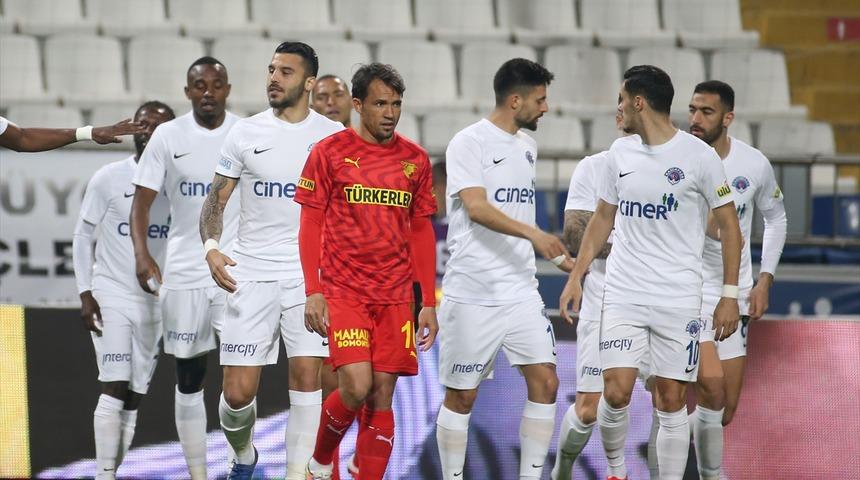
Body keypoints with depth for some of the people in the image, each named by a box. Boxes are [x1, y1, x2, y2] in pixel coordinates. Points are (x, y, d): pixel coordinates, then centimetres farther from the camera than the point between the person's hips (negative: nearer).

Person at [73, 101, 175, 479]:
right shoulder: (108, 179, -3)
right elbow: (83, 236, 2)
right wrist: (85, 294, -5)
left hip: (155, 302, 3)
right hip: (111, 296, -3)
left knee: (134, 397, 4)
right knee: (115, 388, -14)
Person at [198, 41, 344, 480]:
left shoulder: (332, 136, 3)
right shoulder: (245, 133, 3)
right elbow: (216, 199, 7)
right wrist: (211, 247, -10)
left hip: (311, 274, 0)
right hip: (252, 274, 0)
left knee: (306, 377, -7)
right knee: (238, 390, -3)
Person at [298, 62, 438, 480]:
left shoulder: (415, 159, 10)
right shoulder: (329, 152, 0)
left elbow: (421, 231, 14)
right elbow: (310, 224, 0)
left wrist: (429, 303, 10)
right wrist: (313, 292, -8)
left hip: (396, 297, 4)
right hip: (344, 292, -3)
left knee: (382, 397, 0)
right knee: (356, 387, -15)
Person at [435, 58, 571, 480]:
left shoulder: (527, 146, 15)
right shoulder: (469, 143, -9)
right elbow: (477, 208, -22)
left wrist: (559, 256, 28)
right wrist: (532, 233, -33)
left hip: (521, 291, 7)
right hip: (471, 293, -7)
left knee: (545, 381, -4)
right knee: (461, 396, 1)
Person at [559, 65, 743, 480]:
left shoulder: (698, 156, -6)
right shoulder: (620, 153, 8)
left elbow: (729, 226, -2)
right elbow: (602, 218, 19)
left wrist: (729, 296, -6)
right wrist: (575, 277, 14)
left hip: (678, 300, -3)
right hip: (622, 294, 3)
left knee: (672, 402, 0)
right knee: (616, 393, -8)